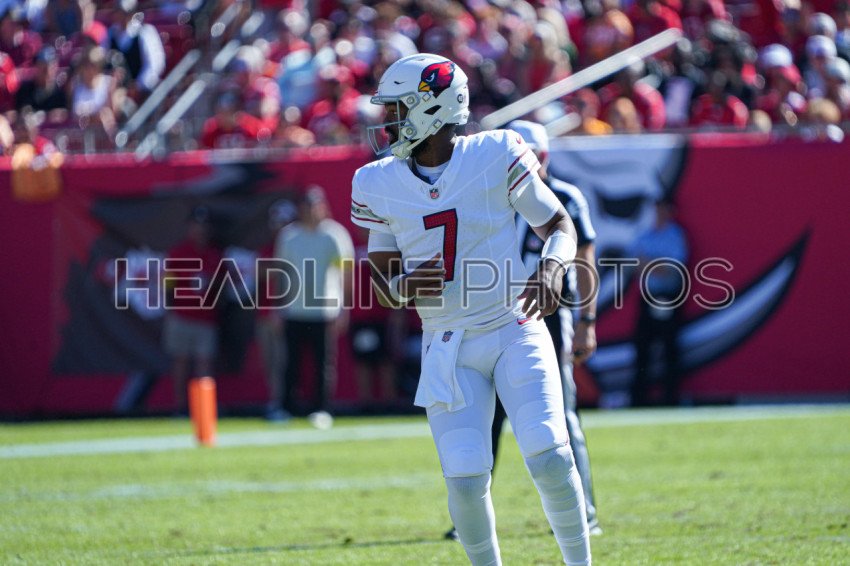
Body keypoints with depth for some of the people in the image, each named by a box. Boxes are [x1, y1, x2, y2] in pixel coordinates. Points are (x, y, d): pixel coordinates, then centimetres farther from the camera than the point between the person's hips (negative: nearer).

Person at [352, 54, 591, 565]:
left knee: (549, 458, -17)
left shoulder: (496, 156, -7)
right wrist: (405, 286, -13)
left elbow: (559, 225, 3)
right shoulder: (379, 184, 2)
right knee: (466, 483, -9)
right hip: (448, 349, 2)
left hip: (516, 334, -2)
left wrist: (552, 268, -18)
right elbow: (384, 281, 11)